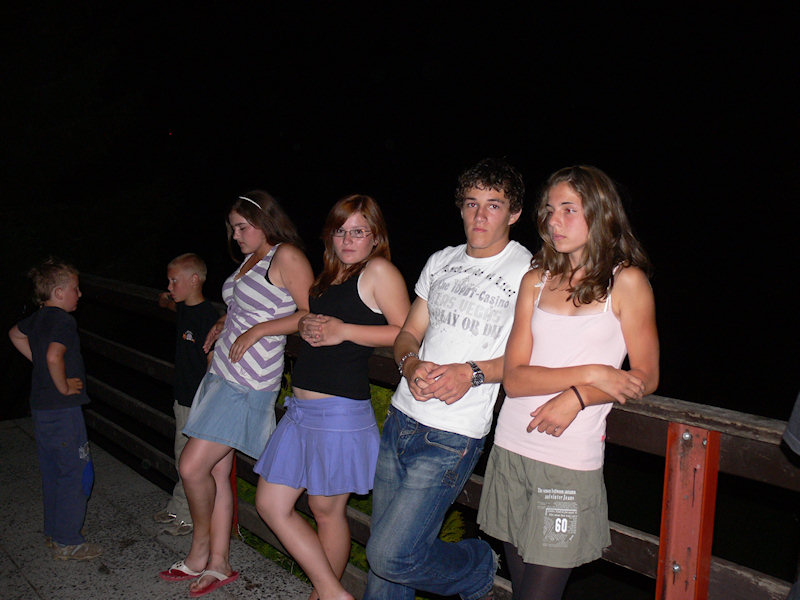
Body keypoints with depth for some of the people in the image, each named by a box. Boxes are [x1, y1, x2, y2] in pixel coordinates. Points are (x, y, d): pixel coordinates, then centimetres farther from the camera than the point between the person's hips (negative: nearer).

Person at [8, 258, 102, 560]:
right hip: (63, 410, -9)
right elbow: (54, 357, -34)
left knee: (52, 472, 19)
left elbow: (15, 334, 30)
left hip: (41, 407, 9)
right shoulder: (64, 321, -19)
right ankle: (68, 543, 6)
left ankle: (53, 532, 31)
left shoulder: (37, 318, 9)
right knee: (76, 473, -1)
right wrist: (64, 386, -19)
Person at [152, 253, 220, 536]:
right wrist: (166, 301, 15)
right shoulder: (183, 309, 6)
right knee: (182, 457, 20)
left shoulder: (208, 316, -20)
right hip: (184, 398, 9)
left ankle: (191, 516, 15)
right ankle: (177, 508, 33)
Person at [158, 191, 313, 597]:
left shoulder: (287, 256, -11)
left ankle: (200, 549, 19)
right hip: (223, 375, 9)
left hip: (248, 385, -9)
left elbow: (311, 315, -16)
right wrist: (225, 324, 14)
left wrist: (257, 331, -18)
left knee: (192, 466, -7)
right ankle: (218, 564, 23)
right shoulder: (250, 260, 16)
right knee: (216, 472, 11)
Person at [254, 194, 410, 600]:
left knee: (327, 510, 6)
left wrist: (344, 330, -16)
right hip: (302, 408, 9)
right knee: (271, 504, 10)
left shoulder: (379, 270, -8)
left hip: (340, 410, -9)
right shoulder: (330, 277, 17)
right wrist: (307, 326, 5)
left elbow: (407, 334, -15)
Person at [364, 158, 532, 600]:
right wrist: (410, 363, -7)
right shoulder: (441, 262, 13)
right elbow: (409, 334, 15)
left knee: (391, 555, -7)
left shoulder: (528, 272, -4)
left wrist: (472, 373, -21)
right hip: (400, 418, 6)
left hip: (453, 435, -6)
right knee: (382, 548, 11)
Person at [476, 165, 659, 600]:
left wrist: (577, 397, -16)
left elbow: (646, 377, -1)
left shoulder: (627, 282, -2)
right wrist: (592, 374, -13)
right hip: (510, 450, 4)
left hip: (570, 463, -3)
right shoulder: (536, 281, 7)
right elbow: (514, 378, -1)